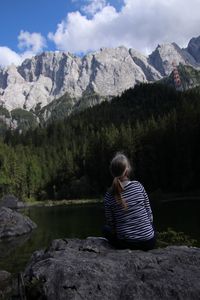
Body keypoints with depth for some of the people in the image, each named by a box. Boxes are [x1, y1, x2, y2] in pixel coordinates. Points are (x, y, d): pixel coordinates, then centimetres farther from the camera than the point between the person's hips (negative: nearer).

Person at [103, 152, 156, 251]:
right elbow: (149, 214, -1)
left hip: (125, 244, -1)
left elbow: (111, 223, 0)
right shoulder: (138, 186, -8)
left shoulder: (109, 196, -8)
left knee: (106, 229, 27)